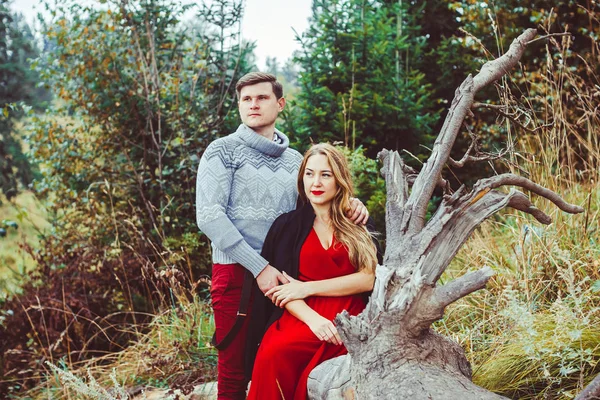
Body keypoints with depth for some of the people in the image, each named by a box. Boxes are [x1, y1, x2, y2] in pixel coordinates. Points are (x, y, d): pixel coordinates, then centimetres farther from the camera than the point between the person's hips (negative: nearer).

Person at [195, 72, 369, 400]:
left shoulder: (295, 160, 15)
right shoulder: (223, 151, 0)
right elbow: (209, 216, -11)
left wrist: (352, 203, -6)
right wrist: (259, 267, -17)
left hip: (285, 275, 4)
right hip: (237, 274, -4)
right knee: (235, 371, 0)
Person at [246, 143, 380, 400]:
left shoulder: (359, 224, 13)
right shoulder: (287, 225, 12)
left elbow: (369, 279, 1)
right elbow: (278, 286, 3)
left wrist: (308, 288, -6)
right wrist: (312, 319, -16)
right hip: (301, 317, 1)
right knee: (272, 356, -33)